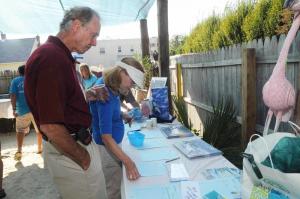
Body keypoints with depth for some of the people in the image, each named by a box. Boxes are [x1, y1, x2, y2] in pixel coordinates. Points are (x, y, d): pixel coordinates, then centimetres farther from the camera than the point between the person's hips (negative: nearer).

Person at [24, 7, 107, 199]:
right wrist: (84, 159, -16)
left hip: (78, 142, 10)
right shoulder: (50, 57, -24)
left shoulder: (61, 55, 8)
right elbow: (50, 126, -27)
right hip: (69, 151, -9)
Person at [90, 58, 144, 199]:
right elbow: (106, 136, -30)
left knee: (112, 186, 21)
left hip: (112, 144, 9)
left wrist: (123, 116, 4)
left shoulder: (107, 83, 0)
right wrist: (127, 161, -33)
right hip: (107, 147, -9)